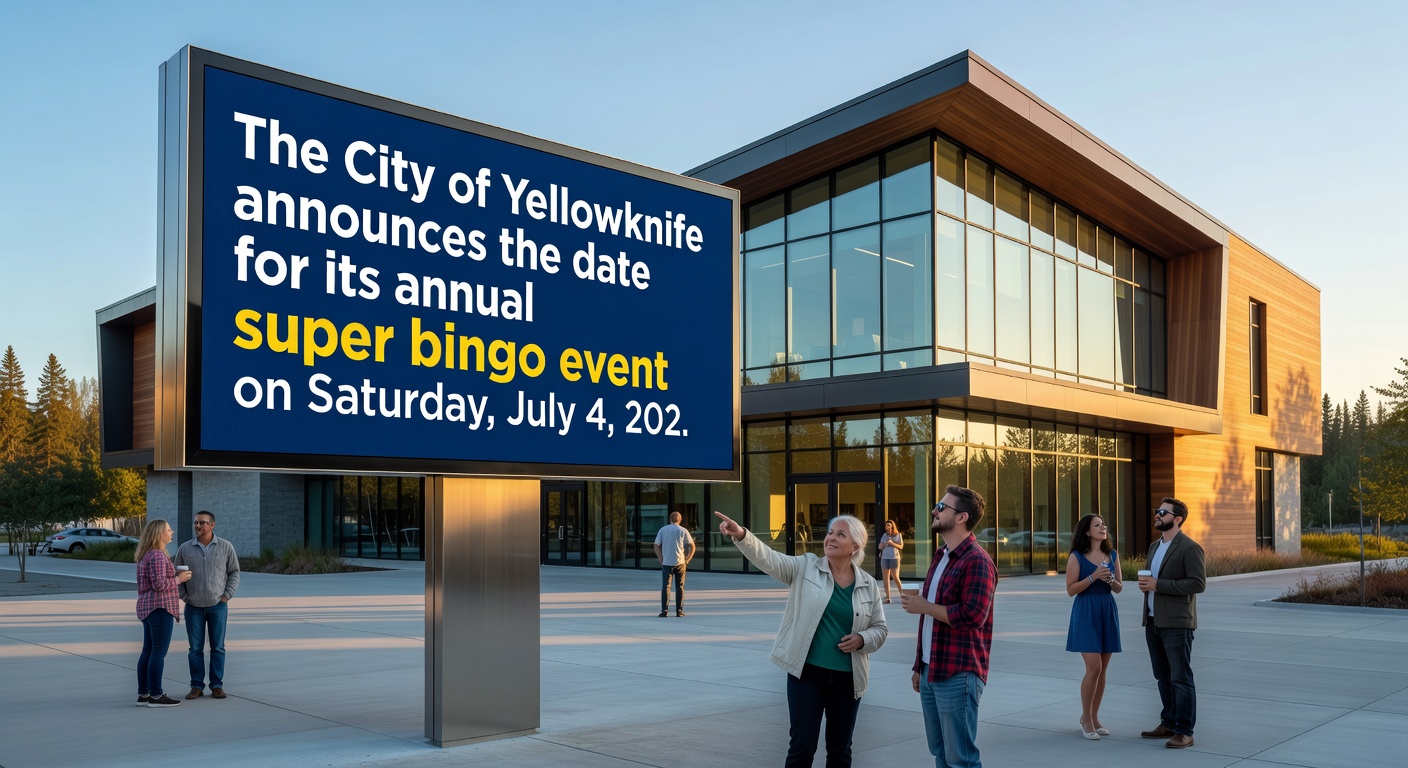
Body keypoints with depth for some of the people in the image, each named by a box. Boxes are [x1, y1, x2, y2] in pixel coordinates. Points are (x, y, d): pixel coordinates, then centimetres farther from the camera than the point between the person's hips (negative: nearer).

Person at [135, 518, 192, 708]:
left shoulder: (146, 555, 15)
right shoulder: (158, 556, -16)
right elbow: (160, 585, -22)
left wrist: (177, 576, 15)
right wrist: (179, 579, -9)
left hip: (147, 607, 10)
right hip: (160, 607, -10)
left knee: (148, 652, 11)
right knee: (159, 652, -6)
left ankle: (143, 694, 15)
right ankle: (156, 696, -3)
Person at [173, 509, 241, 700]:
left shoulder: (226, 547, -2)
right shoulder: (185, 549, 1)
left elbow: (234, 572, 4)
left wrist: (227, 595, -4)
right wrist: (184, 597, 0)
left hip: (218, 605, -1)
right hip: (194, 607, 1)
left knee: (217, 647, 4)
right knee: (195, 648, 4)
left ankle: (217, 686, 11)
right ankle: (197, 686, 12)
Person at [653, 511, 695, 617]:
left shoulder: (663, 530, 5)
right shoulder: (683, 531, 3)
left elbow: (656, 546, 1)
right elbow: (692, 546, -1)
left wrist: (661, 559, 4)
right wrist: (687, 560, 4)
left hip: (666, 563, 0)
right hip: (680, 562, 0)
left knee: (665, 586, 1)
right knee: (680, 586, 8)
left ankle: (664, 610, -6)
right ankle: (679, 610, 8)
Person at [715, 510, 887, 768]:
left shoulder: (868, 585, 3)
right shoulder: (805, 568, -3)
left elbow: (880, 628, 11)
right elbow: (768, 558, -18)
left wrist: (862, 639, -11)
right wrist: (741, 535, -36)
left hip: (848, 678, 2)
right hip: (807, 672, -2)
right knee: (802, 746, 0)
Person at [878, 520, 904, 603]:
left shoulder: (898, 535, 4)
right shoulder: (884, 535, 13)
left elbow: (901, 547, 1)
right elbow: (880, 547, 16)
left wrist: (892, 543, -13)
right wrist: (882, 545, -7)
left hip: (894, 558, -4)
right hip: (884, 558, 4)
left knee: (895, 577, -7)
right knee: (885, 578, 1)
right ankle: (887, 597, 4)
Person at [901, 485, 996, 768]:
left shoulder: (977, 561, -14)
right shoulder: (940, 557, 16)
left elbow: (972, 615, -25)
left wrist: (924, 607, -14)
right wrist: (919, 666, 21)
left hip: (958, 675, -9)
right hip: (930, 672, 9)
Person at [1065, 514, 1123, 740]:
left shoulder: (1112, 555, 8)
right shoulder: (1077, 556, -5)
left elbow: (1119, 588, 13)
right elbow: (1071, 589, -7)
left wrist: (1110, 580, -9)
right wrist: (1093, 577, -18)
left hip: (1108, 613, 5)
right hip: (1086, 613, -5)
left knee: (1102, 670, 7)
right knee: (1094, 668, -11)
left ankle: (1093, 717, 19)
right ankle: (1086, 718, 4)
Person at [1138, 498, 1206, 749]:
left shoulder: (1190, 548, -11)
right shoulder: (1154, 546, 15)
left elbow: (1198, 584, -19)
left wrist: (1158, 585, -20)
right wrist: (1144, 583, 0)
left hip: (1177, 623, -8)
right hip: (1153, 622, 8)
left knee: (1181, 678, -3)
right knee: (1163, 677, 13)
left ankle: (1184, 732, 3)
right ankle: (1169, 724, 23)